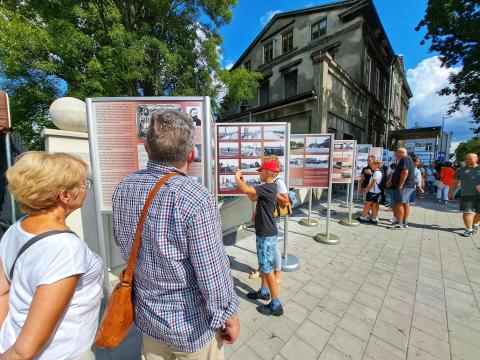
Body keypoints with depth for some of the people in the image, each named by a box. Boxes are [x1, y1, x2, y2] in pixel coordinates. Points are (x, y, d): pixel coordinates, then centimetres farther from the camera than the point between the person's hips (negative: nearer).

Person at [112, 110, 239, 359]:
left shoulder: (123, 189, -12)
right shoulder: (197, 200, -33)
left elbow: (123, 244, 4)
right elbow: (213, 273, -25)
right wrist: (229, 317, -8)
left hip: (147, 316, 5)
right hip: (191, 325, -4)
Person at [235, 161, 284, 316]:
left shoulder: (268, 188, -24)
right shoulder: (269, 188, 8)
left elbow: (245, 190, -33)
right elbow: (252, 198, 16)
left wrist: (237, 178, -13)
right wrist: (243, 181, 10)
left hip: (266, 234, -10)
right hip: (264, 233, 10)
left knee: (267, 269, 2)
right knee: (264, 265, 23)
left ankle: (276, 305, 18)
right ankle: (264, 291, 41)